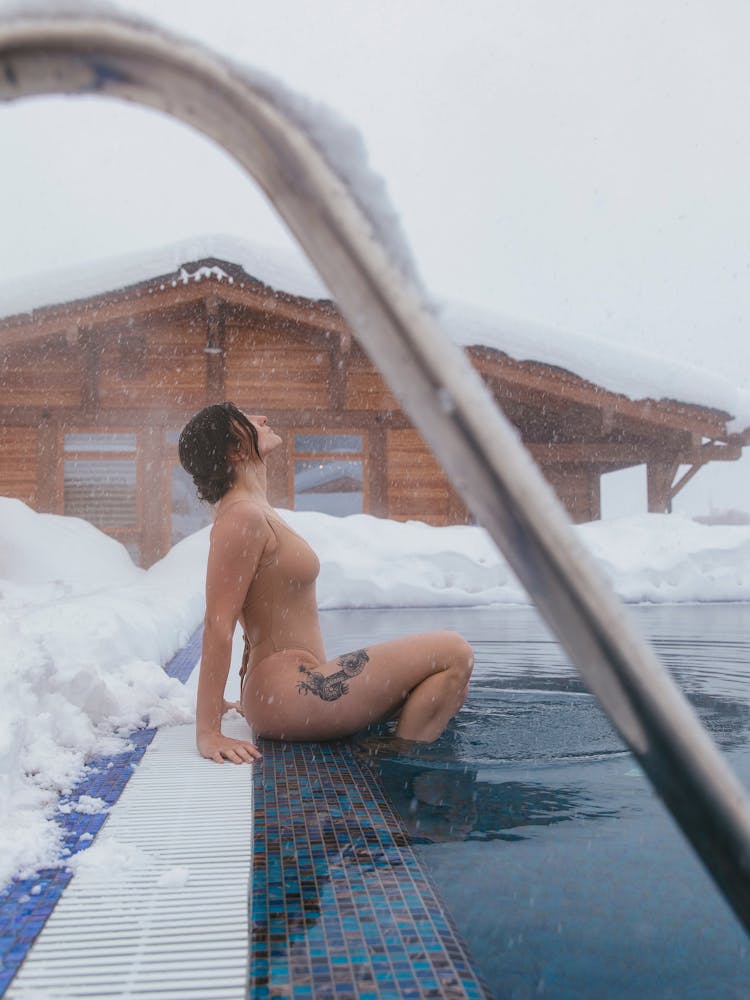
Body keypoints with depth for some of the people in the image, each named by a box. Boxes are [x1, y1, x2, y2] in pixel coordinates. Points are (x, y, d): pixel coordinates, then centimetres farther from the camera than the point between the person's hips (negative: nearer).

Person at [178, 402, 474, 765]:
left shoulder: (259, 512, 16)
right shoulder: (242, 517, -15)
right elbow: (218, 626, -20)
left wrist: (250, 700, 23)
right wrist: (208, 733, -22)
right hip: (287, 692, -11)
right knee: (453, 653, -11)